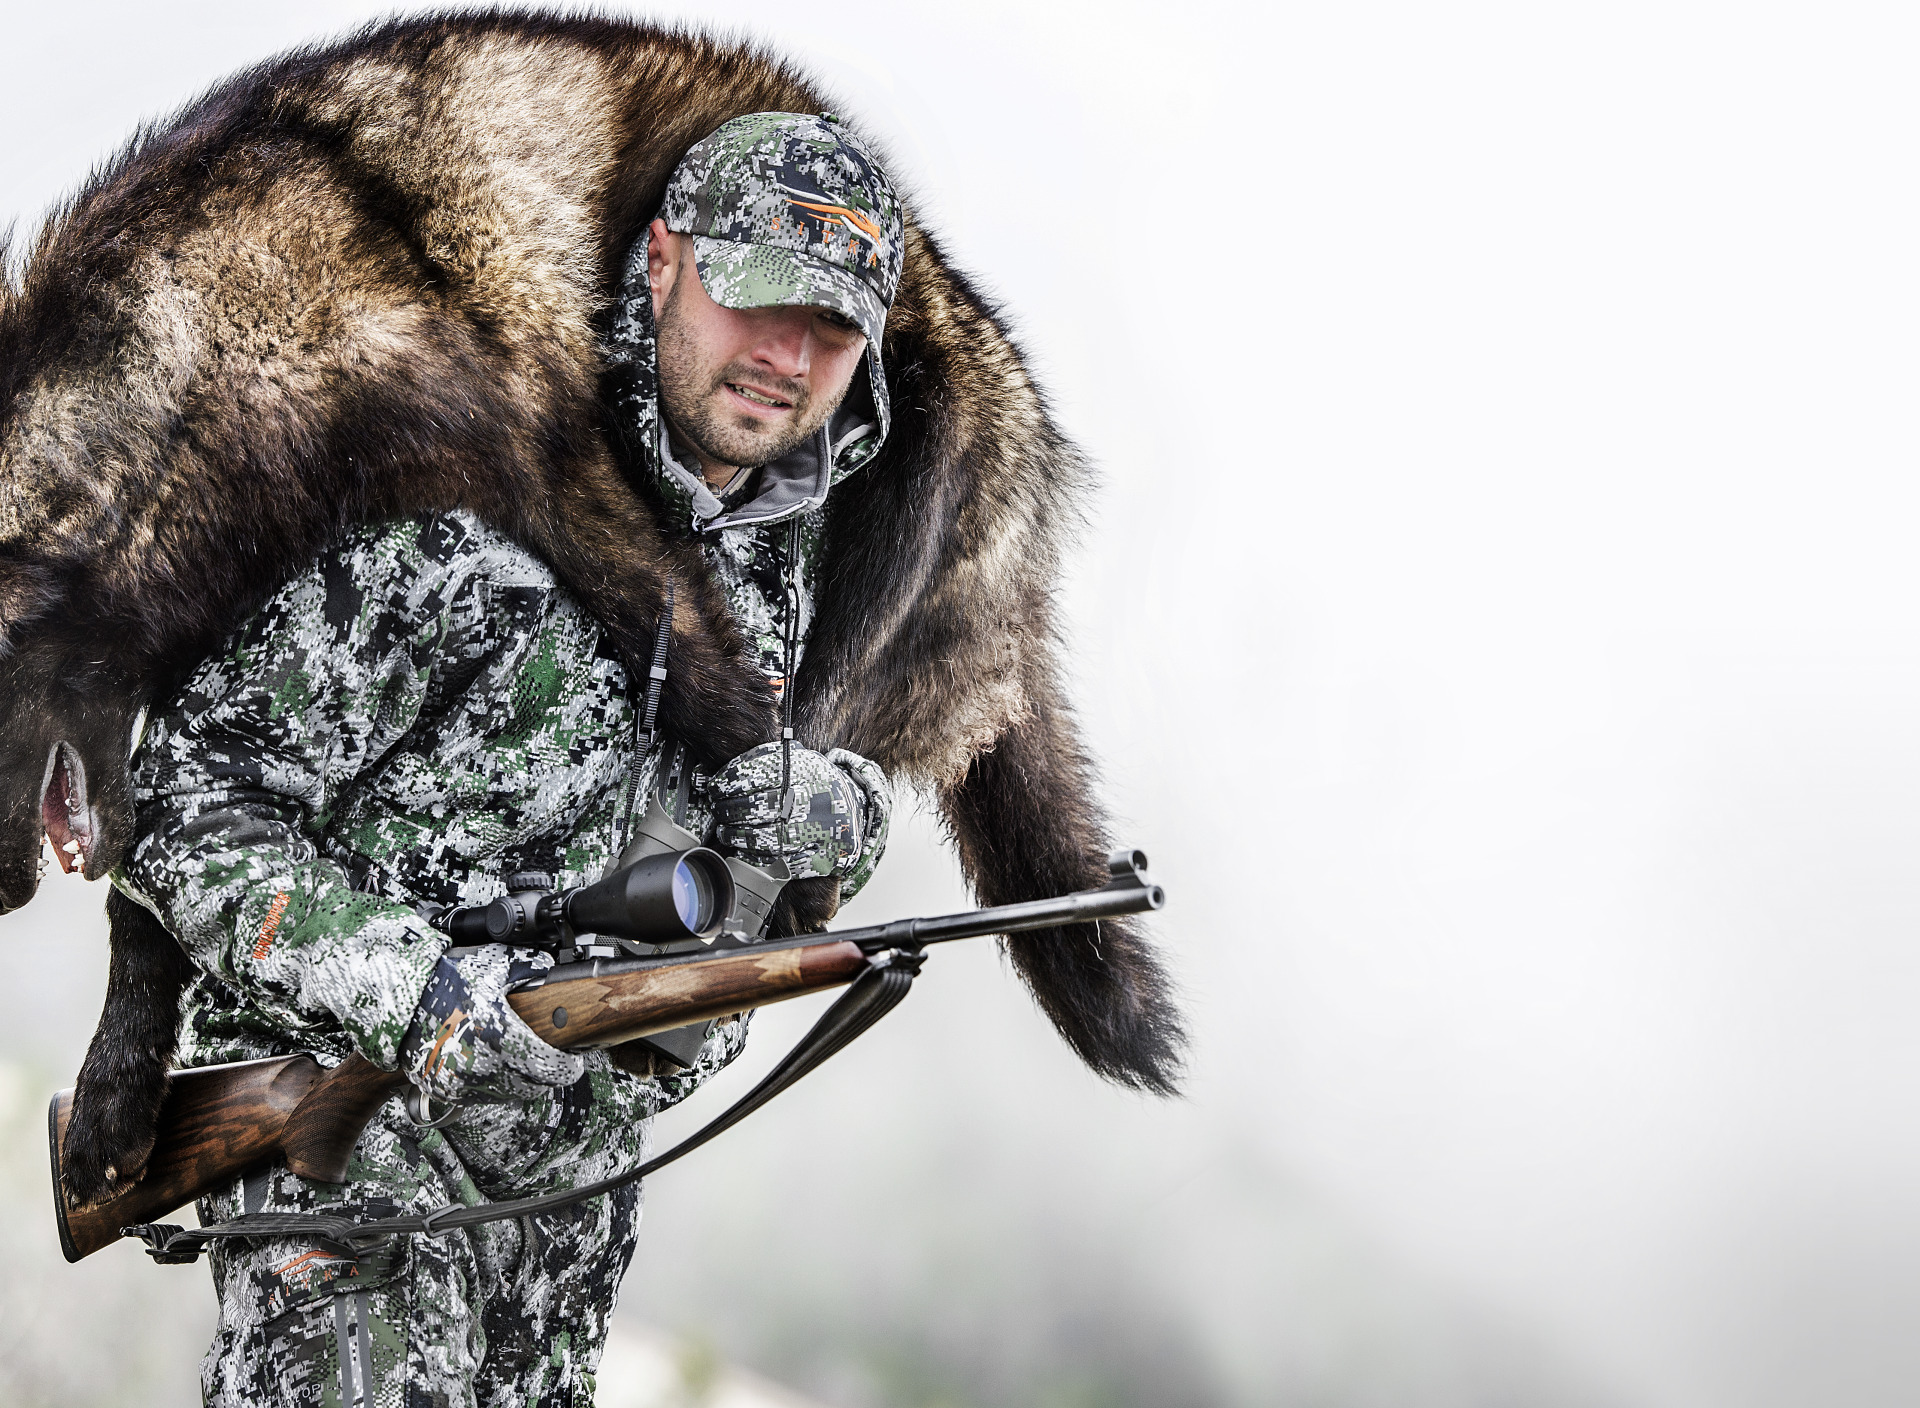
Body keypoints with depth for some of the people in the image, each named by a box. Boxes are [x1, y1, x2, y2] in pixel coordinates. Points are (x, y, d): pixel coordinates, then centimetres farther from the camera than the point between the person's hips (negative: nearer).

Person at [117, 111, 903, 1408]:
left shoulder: (785, 544, 3)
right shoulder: (473, 515, -21)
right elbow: (187, 794, -20)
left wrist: (837, 815, -12)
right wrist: (412, 993, -32)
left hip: (582, 1152, 7)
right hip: (353, 1081, -7)